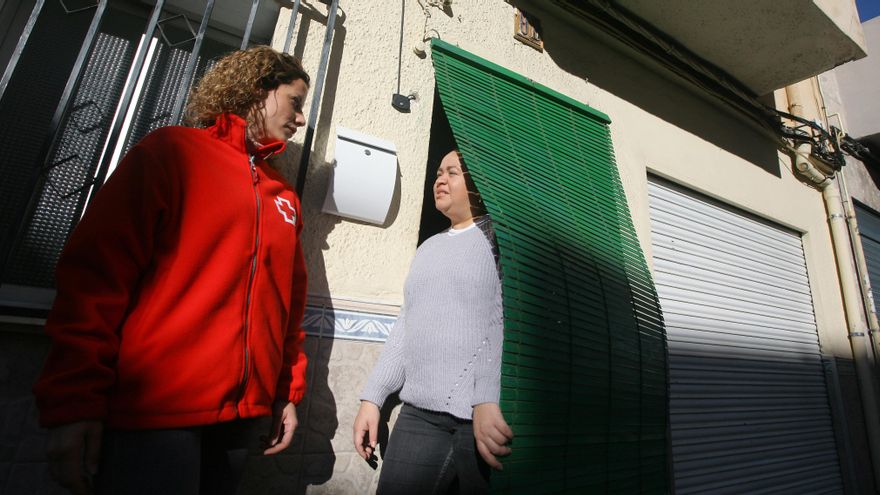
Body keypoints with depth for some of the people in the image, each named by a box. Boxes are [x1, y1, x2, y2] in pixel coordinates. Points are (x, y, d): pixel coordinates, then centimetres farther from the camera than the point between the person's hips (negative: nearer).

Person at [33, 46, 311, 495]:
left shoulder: (285, 197, 13)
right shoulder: (171, 151, 0)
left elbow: (290, 302, 11)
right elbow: (94, 272, -7)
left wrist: (288, 392, 11)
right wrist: (73, 401, -11)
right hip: (152, 410, -5)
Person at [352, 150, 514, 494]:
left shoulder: (498, 237, 0)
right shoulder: (428, 248, 18)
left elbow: (506, 317, -14)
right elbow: (405, 328, 17)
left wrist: (487, 399, -24)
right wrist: (372, 397, 12)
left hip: (492, 413, -5)